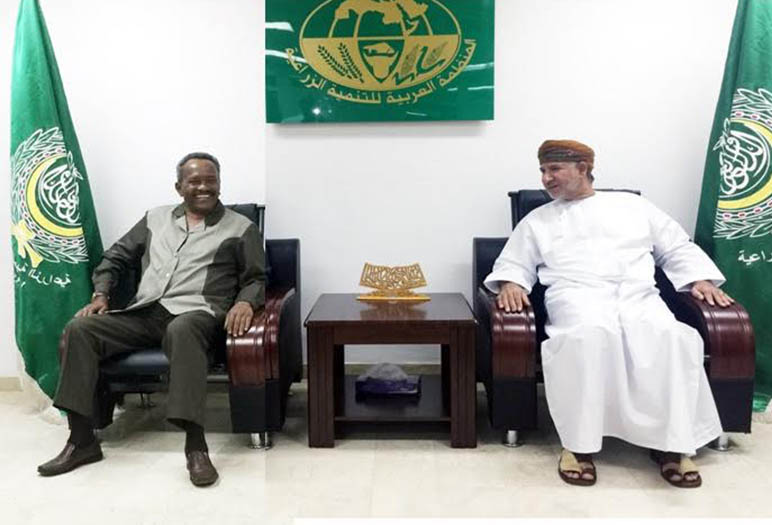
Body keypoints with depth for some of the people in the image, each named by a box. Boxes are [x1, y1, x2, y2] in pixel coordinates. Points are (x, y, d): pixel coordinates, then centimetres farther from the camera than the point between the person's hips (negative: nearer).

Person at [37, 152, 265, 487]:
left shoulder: (240, 228, 12)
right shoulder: (156, 218, 23)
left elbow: (256, 278, 9)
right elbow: (115, 257, 27)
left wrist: (245, 302, -13)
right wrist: (100, 294, 10)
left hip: (195, 312, -4)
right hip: (143, 312, 5)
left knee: (182, 330, -41)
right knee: (78, 329, -19)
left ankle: (196, 446, -41)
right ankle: (82, 440, -14)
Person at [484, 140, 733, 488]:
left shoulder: (632, 205, 24)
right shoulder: (537, 220, 24)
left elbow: (678, 249, 23)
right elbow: (513, 264, 19)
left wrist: (700, 279, 5)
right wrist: (511, 283, -4)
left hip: (639, 298, 2)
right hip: (578, 297, -1)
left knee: (671, 336, -33)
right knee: (590, 335, -38)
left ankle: (671, 443, -24)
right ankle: (579, 443, -29)